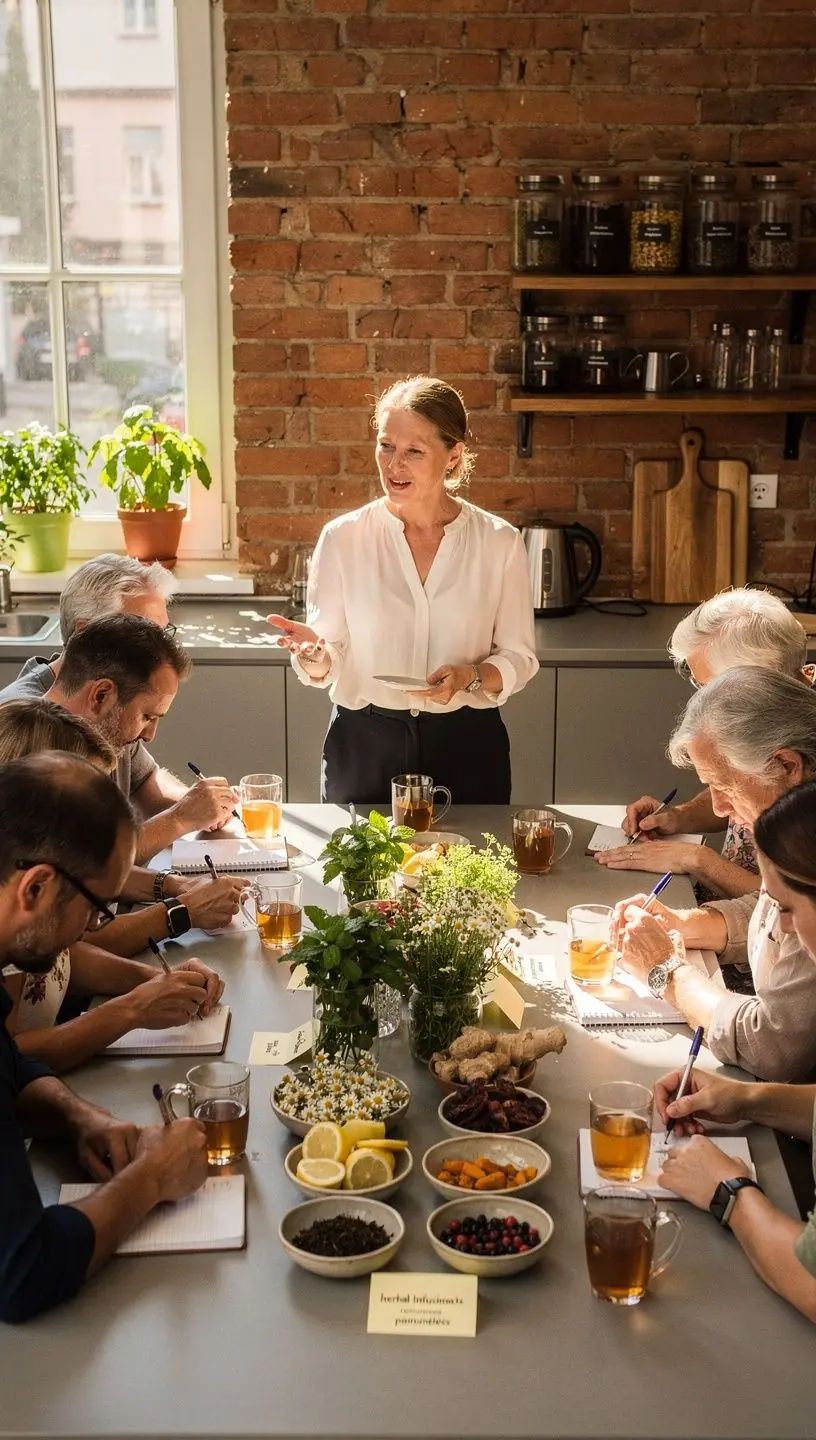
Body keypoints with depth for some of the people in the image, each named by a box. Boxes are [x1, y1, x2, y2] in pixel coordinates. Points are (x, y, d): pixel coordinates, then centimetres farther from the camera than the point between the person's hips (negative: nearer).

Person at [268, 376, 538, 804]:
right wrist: (313, 653, -24)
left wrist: (470, 677, -16)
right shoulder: (342, 538, -4)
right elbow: (328, 667, -2)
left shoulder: (498, 542, -3)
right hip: (364, 748, 0)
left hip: (466, 751, 0)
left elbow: (518, 659, 2)